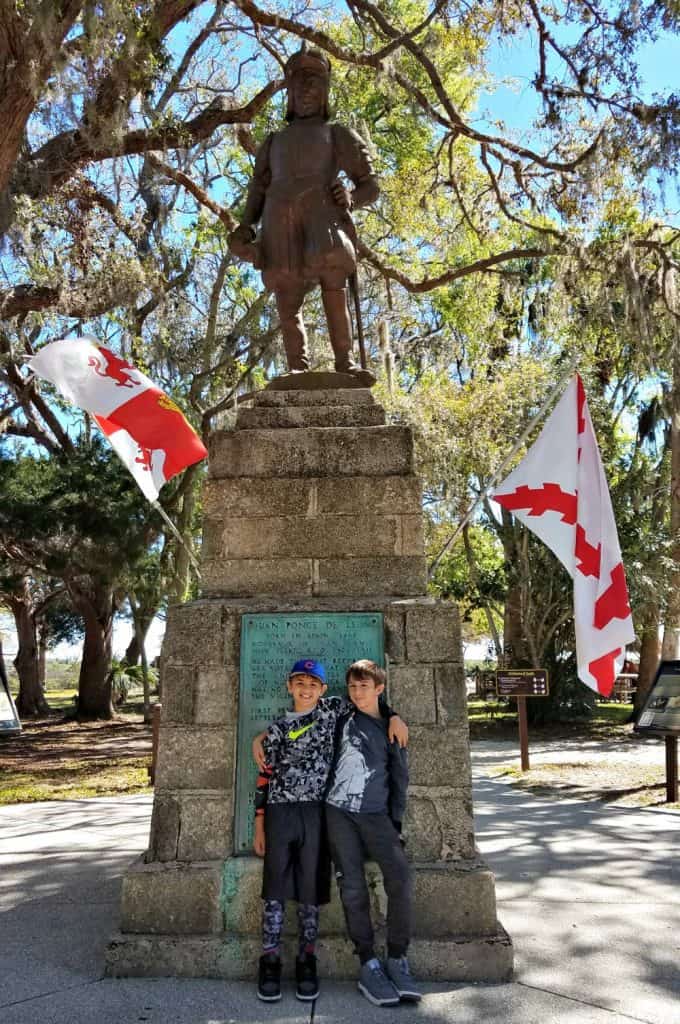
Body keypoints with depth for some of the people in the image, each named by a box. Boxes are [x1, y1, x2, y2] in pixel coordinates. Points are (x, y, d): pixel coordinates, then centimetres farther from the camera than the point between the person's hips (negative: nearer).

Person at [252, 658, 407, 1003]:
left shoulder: (332, 709, 9)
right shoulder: (277, 728, 9)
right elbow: (264, 780, 9)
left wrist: (393, 717, 4)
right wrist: (259, 827, 6)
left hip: (315, 813, 0)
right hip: (279, 813, 0)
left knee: (310, 891, 4)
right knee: (275, 889, 1)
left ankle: (306, 962, 15)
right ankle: (270, 962, 10)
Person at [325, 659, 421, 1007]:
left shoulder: (391, 728, 13)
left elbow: (400, 776, 13)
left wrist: (396, 821, 4)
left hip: (375, 813, 0)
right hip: (339, 811, 0)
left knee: (400, 876, -18)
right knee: (352, 886, -6)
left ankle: (397, 960, -5)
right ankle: (368, 965, 3)